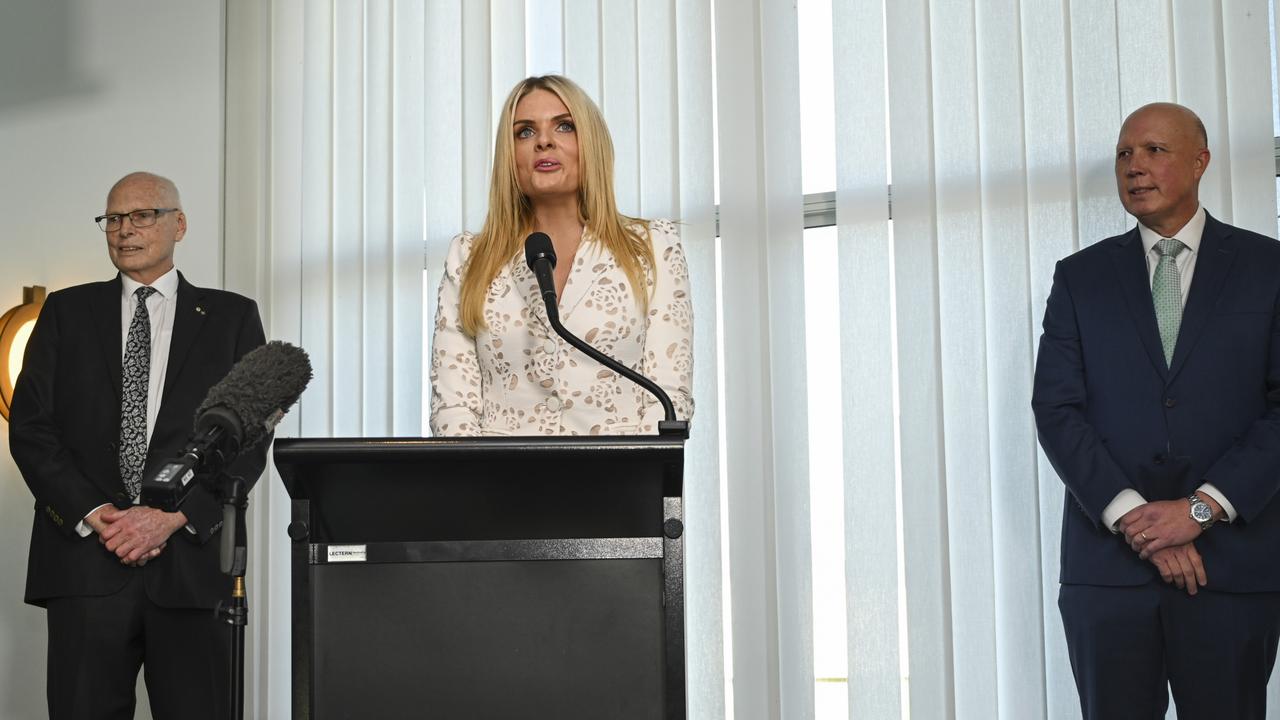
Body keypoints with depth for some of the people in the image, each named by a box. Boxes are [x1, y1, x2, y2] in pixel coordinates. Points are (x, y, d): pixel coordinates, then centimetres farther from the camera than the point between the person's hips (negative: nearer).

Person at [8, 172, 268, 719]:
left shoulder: (231, 317, 10)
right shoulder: (67, 312, 13)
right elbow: (30, 427, 5)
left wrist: (173, 517, -10)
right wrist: (92, 514, -8)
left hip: (191, 558, -1)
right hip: (84, 557, 1)